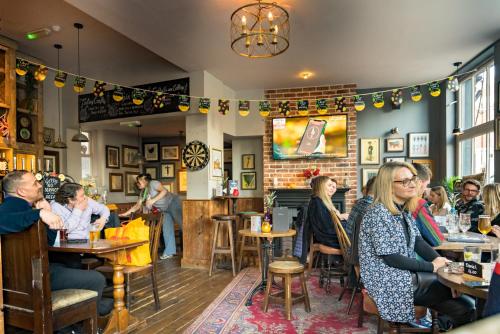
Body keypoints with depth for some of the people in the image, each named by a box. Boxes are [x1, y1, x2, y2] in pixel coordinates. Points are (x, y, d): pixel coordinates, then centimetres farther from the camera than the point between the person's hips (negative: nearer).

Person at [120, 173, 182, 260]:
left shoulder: (153, 183, -10)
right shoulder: (142, 193, 14)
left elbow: (164, 191, -24)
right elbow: (137, 206, 17)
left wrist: (153, 200, -27)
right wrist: (126, 213, 12)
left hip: (173, 203, -8)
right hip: (165, 210, 9)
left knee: (182, 223, -8)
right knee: (167, 230, 4)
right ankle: (169, 252, 7)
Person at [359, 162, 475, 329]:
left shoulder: (404, 210, 9)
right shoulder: (378, 214, -21)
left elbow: (417, 241, 7)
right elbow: (391, 258, -21)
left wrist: (438, 259, -11)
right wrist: (431, 266, -15)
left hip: (407, 273, 8)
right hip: (387, 281, -8)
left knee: (465, 305, -3)